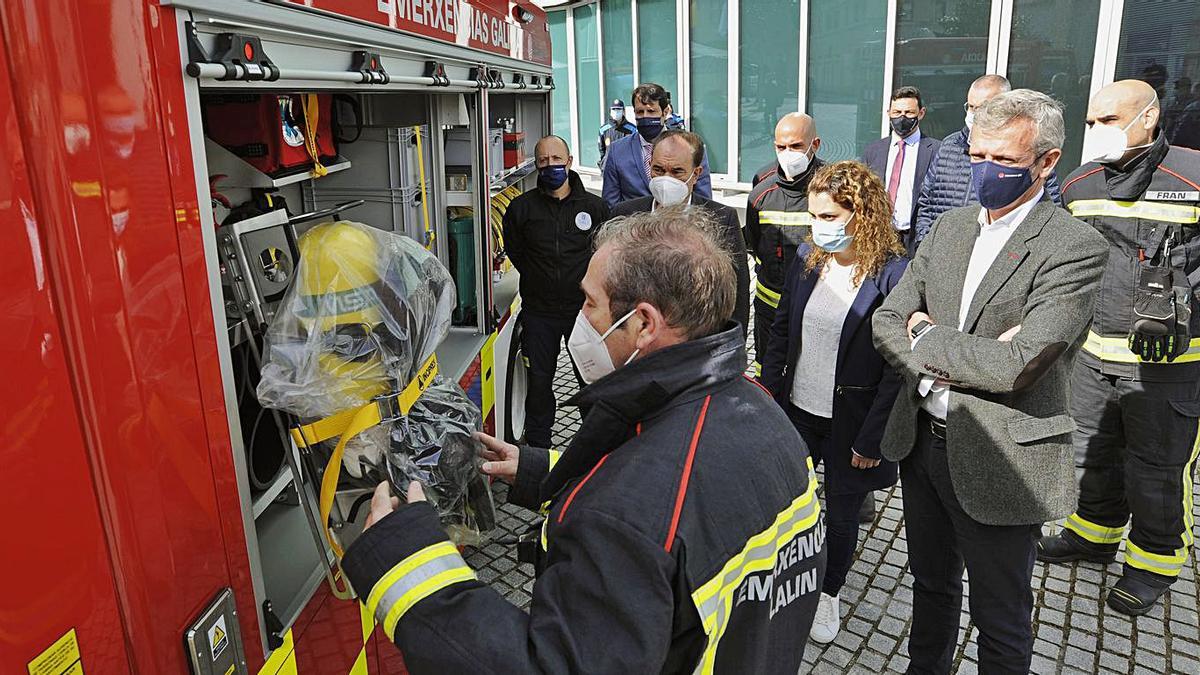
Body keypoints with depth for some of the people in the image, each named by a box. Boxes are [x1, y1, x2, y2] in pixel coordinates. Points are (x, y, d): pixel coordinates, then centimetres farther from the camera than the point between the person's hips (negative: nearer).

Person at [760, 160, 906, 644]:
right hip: (795, 413, 4)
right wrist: (767, 399, 4)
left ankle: (830, 594, 40)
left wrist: (871, 440, -14)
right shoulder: (808, 259, -1)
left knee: (841, 515, 14)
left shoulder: (894, 274, -17)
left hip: (849, 425, -4)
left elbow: (898, 367, -15)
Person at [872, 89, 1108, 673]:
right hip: (922, 442, 6)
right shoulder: (950, 226, 4)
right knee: (932, 583, 27)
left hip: (1000, 463, -6)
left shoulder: (1075, 248, -16)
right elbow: (886, 322, -1)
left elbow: (1016, 365, -27)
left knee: (1000, 623, 15)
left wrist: (924, 334, -14)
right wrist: (959, 356, -17)